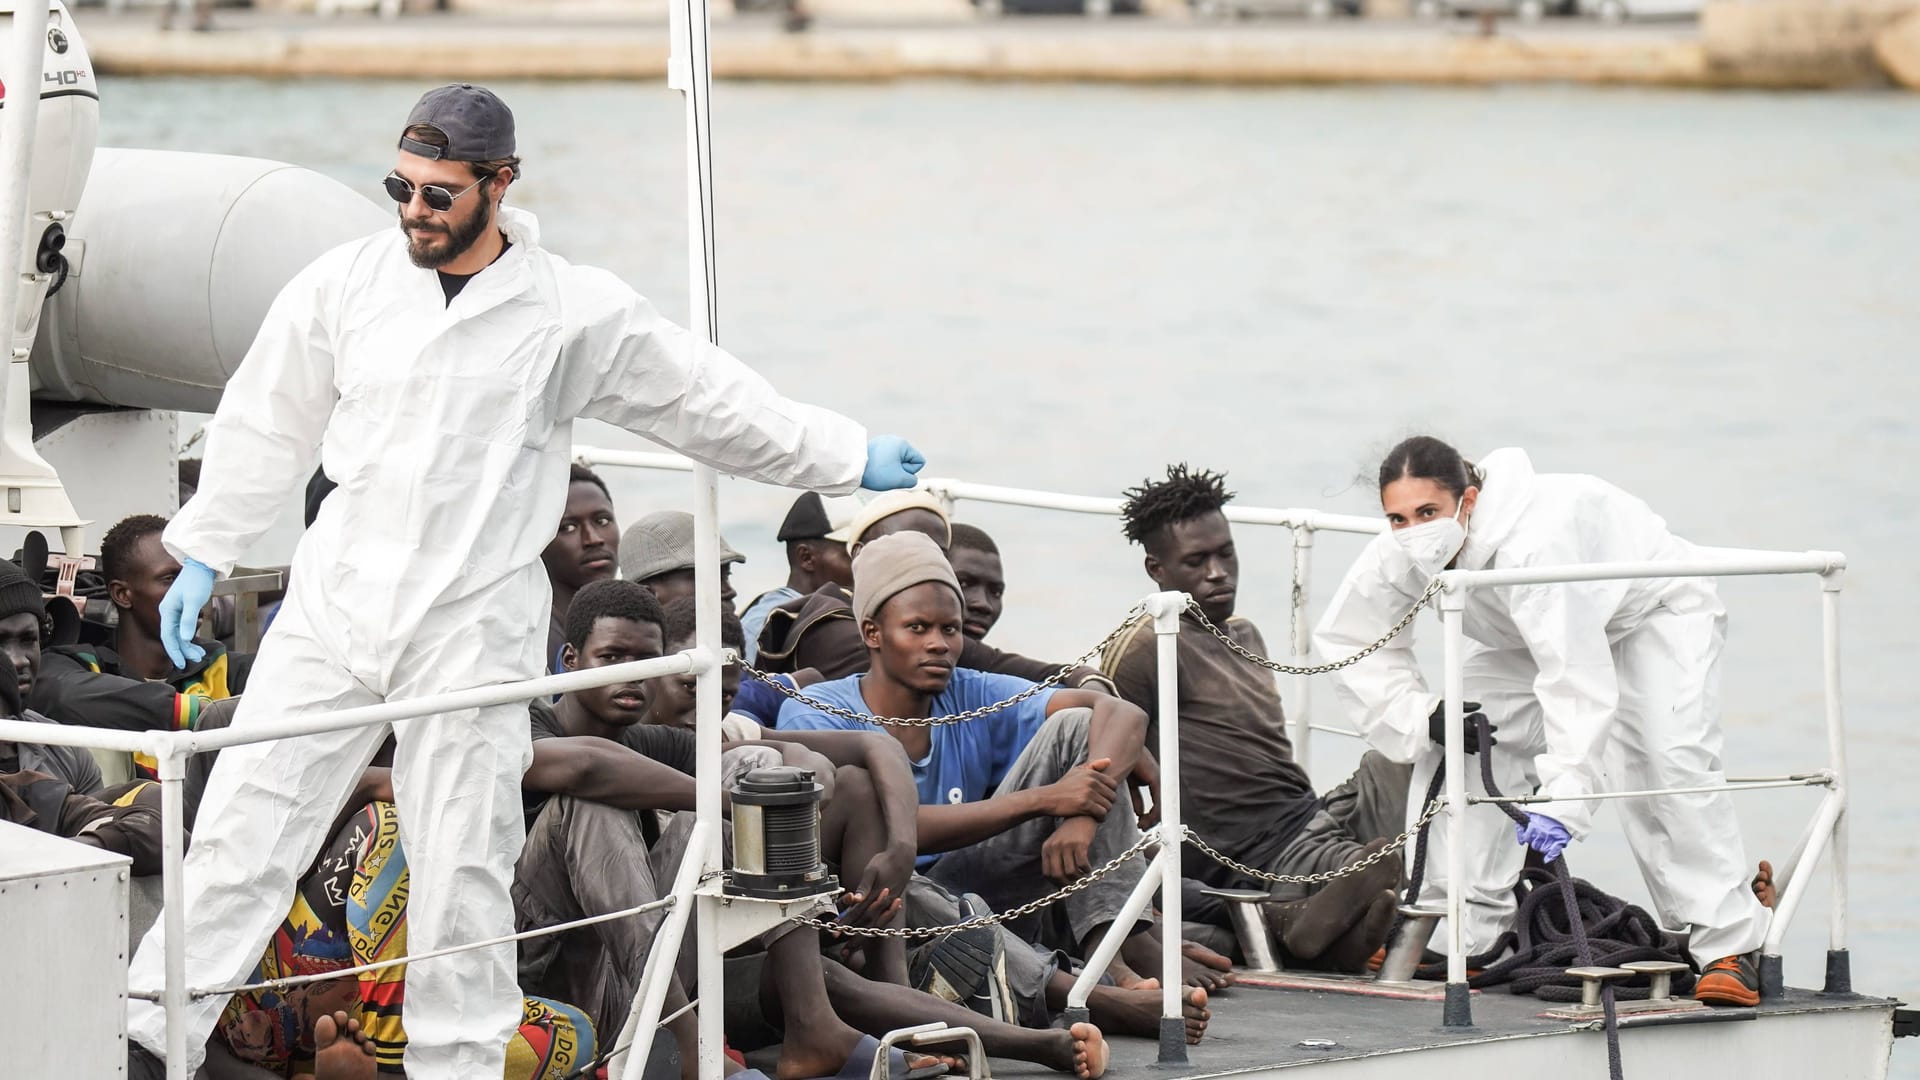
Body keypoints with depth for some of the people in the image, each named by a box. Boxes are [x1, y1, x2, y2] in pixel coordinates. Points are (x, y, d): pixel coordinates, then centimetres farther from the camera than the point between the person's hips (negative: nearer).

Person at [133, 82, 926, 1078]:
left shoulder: (574, 314, -3)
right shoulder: (346, 284, 3)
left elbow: (712, 400, 9)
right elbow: (266, 427, 14)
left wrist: (849, 458, 14)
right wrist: (202, 556, 15)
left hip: (473, 630, -2)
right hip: (334, 605, 2)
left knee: (462, 868, 0)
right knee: (244, 822, -2)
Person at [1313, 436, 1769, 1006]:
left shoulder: (1533, 542, -46)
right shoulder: (1401, 556, -25)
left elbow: (1576, 682, -50)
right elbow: (1346, 640, -10)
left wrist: (1561, 801, -58)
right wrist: (1421, 715, -26)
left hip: (1654, 607, -7)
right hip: (1527, 630, 7)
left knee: (1671, 763, -22)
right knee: (1457, 748, -9)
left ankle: (1728, 947, -15)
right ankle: (1464, 934, -1)